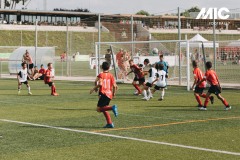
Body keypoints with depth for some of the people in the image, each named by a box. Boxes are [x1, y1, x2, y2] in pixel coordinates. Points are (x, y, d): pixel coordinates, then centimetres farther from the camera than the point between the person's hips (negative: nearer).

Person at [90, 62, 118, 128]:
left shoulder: (101, 75, -3)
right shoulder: (111, 75, 9)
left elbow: (100, 84, -19)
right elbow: (114, 86, 2)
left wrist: (94, 88, -6)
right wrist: (113, 93, 18)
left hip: (103, 94, -6)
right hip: (109, 94, 6)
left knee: (99, 109, -4)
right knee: (103, 109, 17)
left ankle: (112, 107, -27)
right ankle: (109, 123, 7)